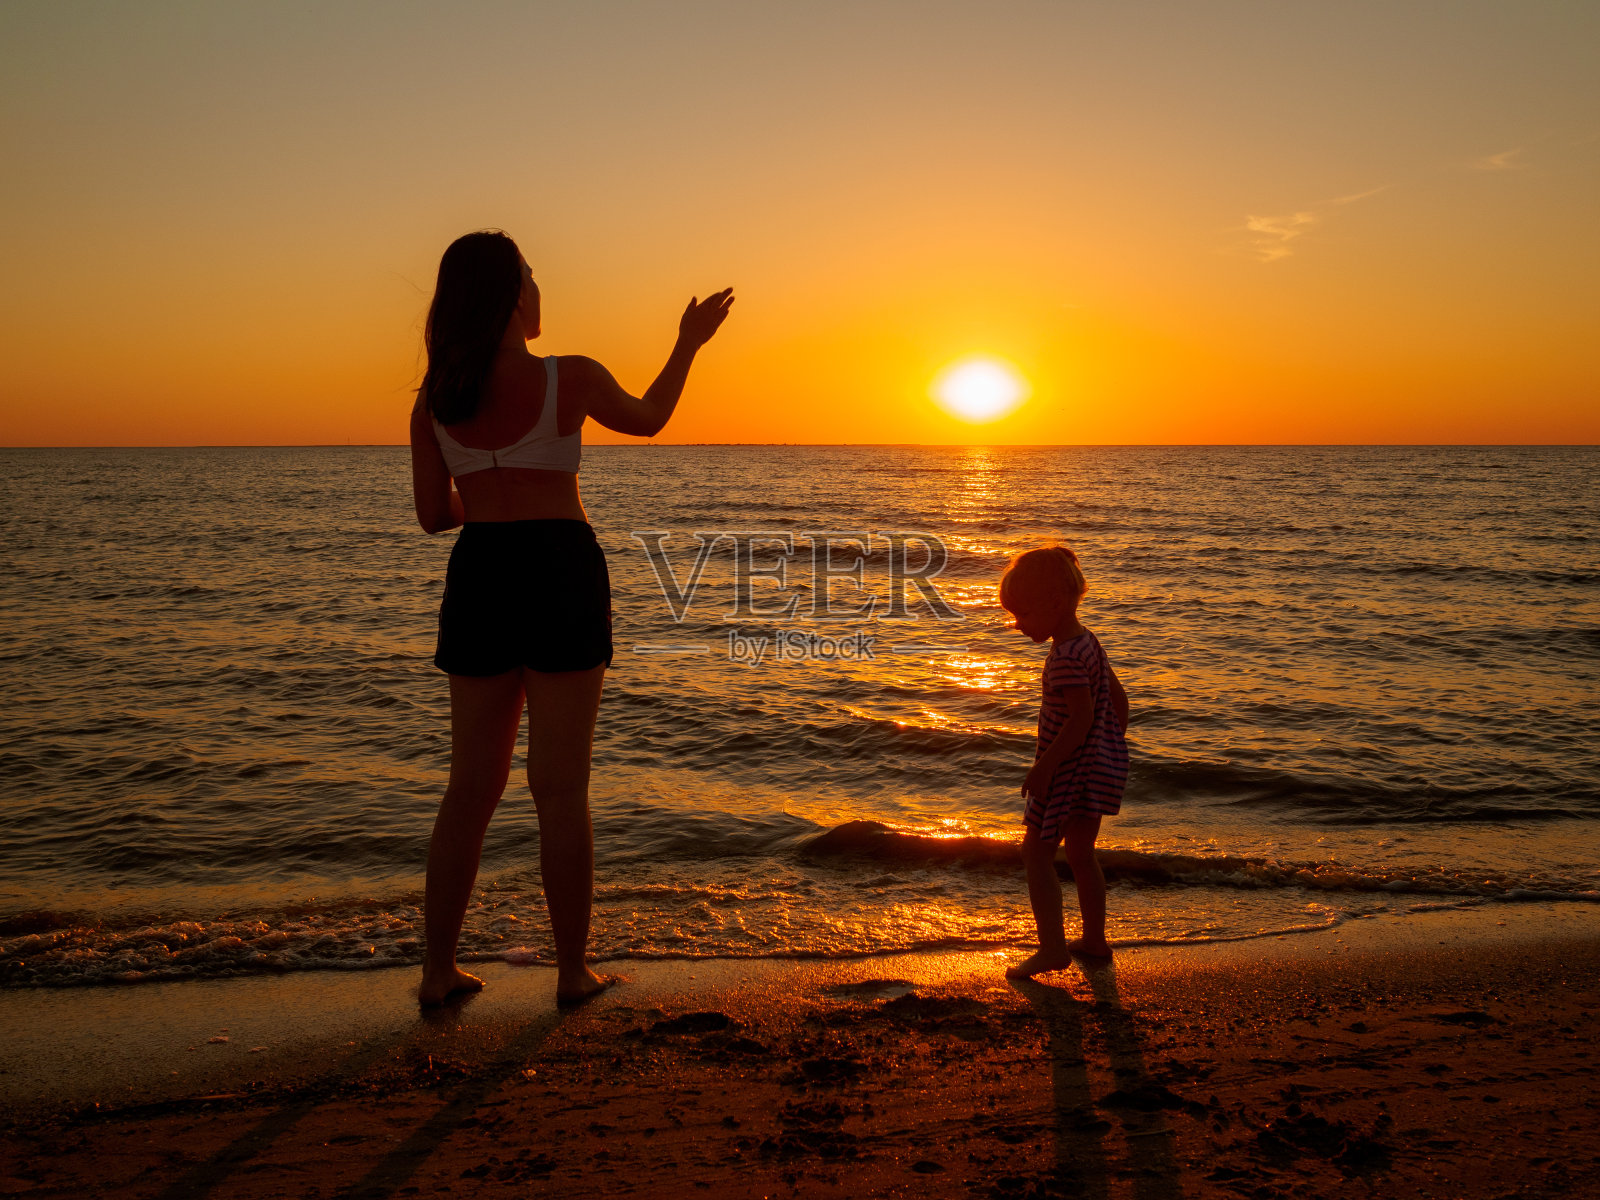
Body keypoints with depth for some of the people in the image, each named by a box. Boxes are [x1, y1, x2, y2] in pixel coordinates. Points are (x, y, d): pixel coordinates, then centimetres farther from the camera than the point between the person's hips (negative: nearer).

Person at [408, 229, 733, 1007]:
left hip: (478, 579, 4)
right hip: (559, 576, -3)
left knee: (472, 786, 13)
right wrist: (689, 344, 28)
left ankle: (438, 969, 16)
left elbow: (434, 514, 7)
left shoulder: (434, 400, 4)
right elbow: (647, 419, 15)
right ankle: (573, 971, 11)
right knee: (560, 787, 2)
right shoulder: (571, 378, -6)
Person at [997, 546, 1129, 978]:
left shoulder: (1066, 658, -22)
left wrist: (1044, 767, -24)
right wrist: (1112, 748, 25)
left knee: (1036, 851, -2)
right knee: (1080, 853, 20)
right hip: (1100, 765, 10)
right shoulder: (1088, 642, 9)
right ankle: (1094, 939, 29)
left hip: (1072, 767, -10)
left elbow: (1081, 719, -28)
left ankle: (1052, 947, -3)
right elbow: (1119, 699, 16)